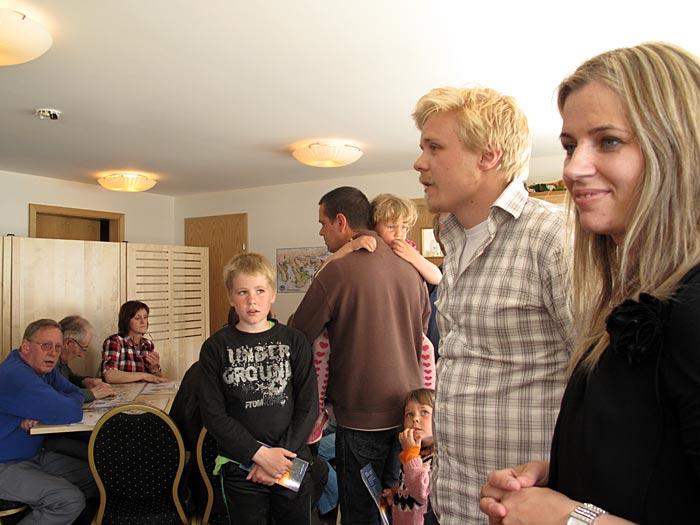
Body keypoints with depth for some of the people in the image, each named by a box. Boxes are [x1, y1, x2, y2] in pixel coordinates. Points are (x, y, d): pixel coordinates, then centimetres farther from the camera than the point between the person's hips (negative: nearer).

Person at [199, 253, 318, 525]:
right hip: (241, 468, 0)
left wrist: (280, 455, -12)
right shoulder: (215, 348, -3)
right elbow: (213, 414, -7)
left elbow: (308, 407, -3)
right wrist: (260, 454, -14)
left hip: (292, 461, 1)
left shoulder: (294, 341, -2)